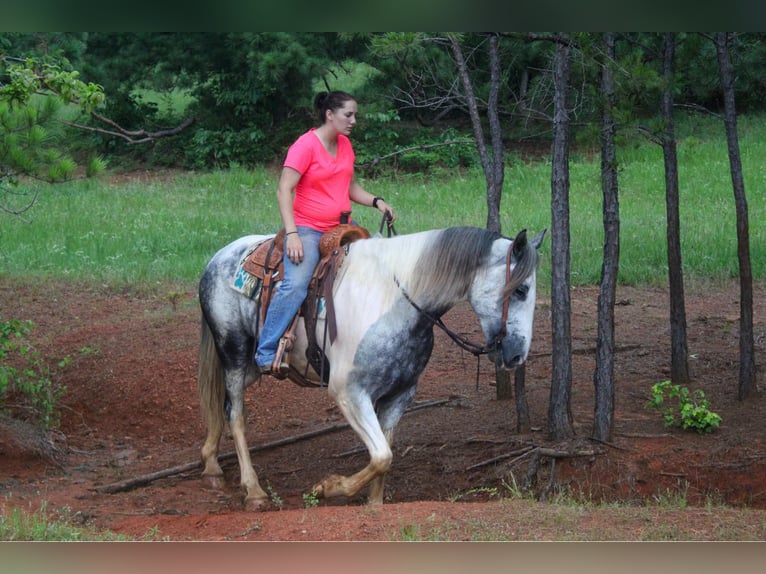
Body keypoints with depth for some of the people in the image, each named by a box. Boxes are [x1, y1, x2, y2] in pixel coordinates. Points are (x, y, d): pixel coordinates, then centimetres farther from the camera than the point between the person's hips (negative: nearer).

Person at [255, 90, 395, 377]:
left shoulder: (345, 145, 13)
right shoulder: (306, 145, -11)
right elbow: (284, 190, -15)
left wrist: (376, 202, 6)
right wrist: (292, 234, -23)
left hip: (340, 229, 8)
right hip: (308, 229, -8)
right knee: (296, 284, -28)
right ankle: (266, 354, -26)